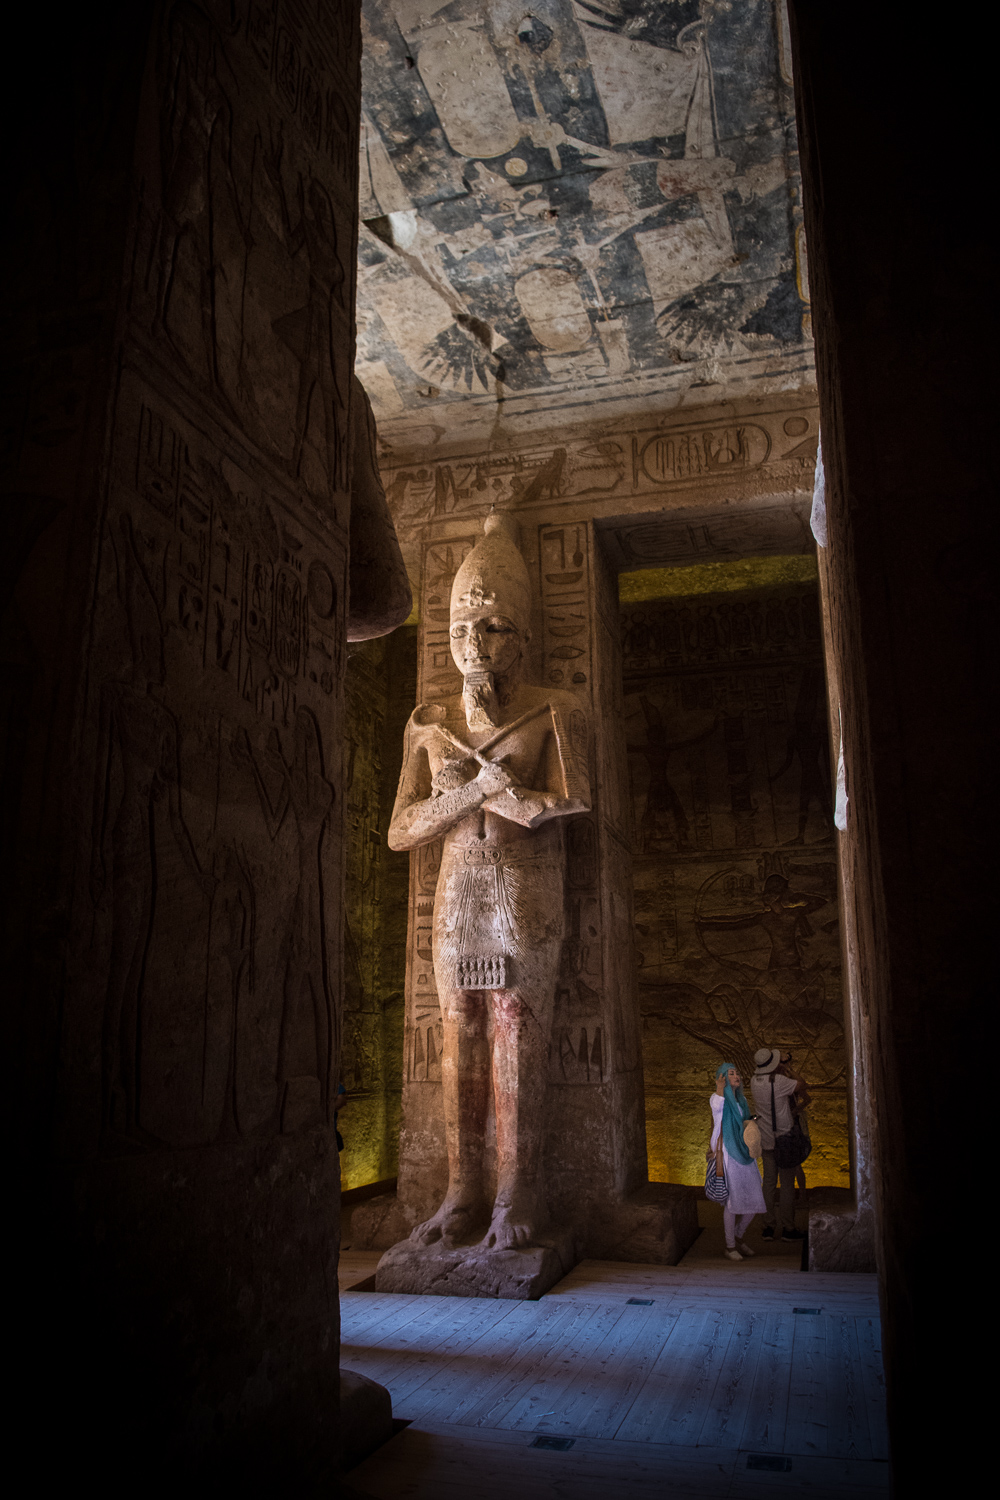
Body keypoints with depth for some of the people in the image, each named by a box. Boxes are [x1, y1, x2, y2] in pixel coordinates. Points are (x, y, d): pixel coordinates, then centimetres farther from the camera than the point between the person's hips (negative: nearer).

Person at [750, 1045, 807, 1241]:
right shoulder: (779, 1081, -19)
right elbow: (801, 1085, -12)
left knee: (769, 1183, 10)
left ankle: (768, 1227, 12)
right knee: (787, 1183, 2)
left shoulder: (754, 1081, 2)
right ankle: (788, 1228, 6)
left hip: (766, 1141, 6)